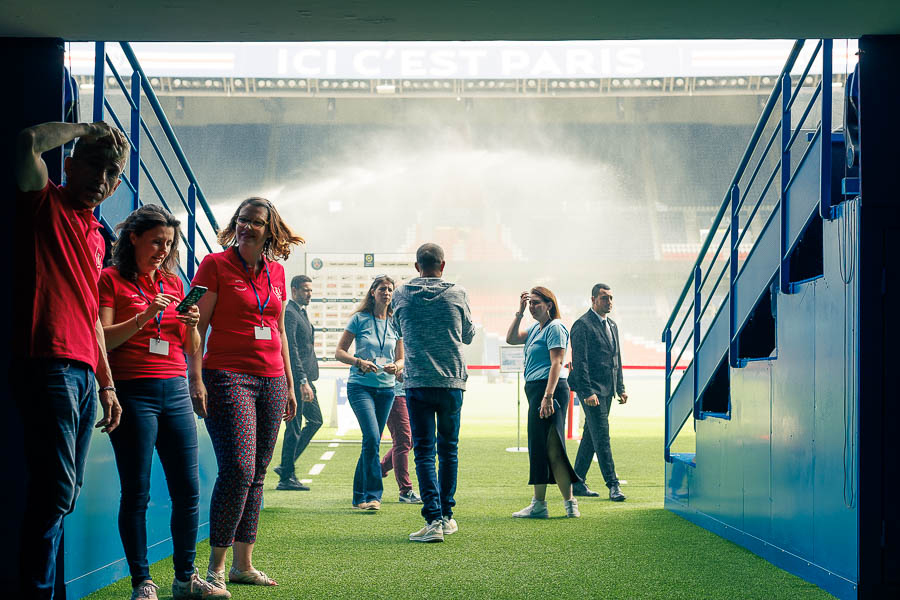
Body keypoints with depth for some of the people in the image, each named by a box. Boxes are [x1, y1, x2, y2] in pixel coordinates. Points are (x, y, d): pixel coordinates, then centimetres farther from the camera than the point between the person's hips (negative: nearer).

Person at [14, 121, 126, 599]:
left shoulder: (96, 236, 23)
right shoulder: (45, 205, 1)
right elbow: (30, 142, -19)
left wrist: (107, 385, 23)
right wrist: (83, 129, -2)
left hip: (85, 375, 8)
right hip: (48, 364, -8)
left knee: (64, 494, 8)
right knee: (55, 490, -13)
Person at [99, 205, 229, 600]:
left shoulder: (173, 282, 17)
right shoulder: (111, 279, 2)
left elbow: (192, 349, 19)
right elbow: (103, 340, -7)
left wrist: (192, 324, -2)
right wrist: (144, 317, -17)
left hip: (175, 390, 5)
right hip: (133, 392, -5)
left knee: (188, 489, 2)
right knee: (136, 493, -4)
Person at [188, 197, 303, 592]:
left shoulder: (276, 272, 14)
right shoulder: (215, 265, -2)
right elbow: (196, 326, -5)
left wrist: (289, 384, 19)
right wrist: (195, 378, -14)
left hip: (271, 380, 6)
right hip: (228, 377, -6)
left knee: (257, 474, 6)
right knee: (238, 470, -15)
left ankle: (243, 564, 13)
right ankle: (215, 567, -6)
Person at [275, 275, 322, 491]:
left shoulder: (301, 313, 19)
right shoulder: (289, 313, -13)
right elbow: (291, 349, -20)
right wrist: (302, 381, -25)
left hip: (305, 378, 10)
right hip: (296, 379, -10)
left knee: (315, 420, 14)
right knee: (293, 428, -5)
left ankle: (286, 466, 18)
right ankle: (286, 477, 2)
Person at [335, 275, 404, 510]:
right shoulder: (360, 319, -1)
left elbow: (401, 359, 14)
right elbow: (339, 352, 0)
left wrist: (396, 366, -10)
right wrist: (359, 362, -17)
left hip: (386, 388, 4)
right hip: (360, 386, -4)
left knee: (372, 443, 7)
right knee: (372, 438, -19)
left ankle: (360, 497, 17)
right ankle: (373, 494, -16)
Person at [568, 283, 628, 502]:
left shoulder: (612, 325, 17)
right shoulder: (582, 325, -10)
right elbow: (579, 361, -15)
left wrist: (620, 388, 16)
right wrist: (587, 392, -20)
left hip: (607, 390, 8)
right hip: (591, 389, -8)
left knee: (591, 437, 11)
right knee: (601, 436, -9)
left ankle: (577, 483, 17)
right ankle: (613, 485, -9)